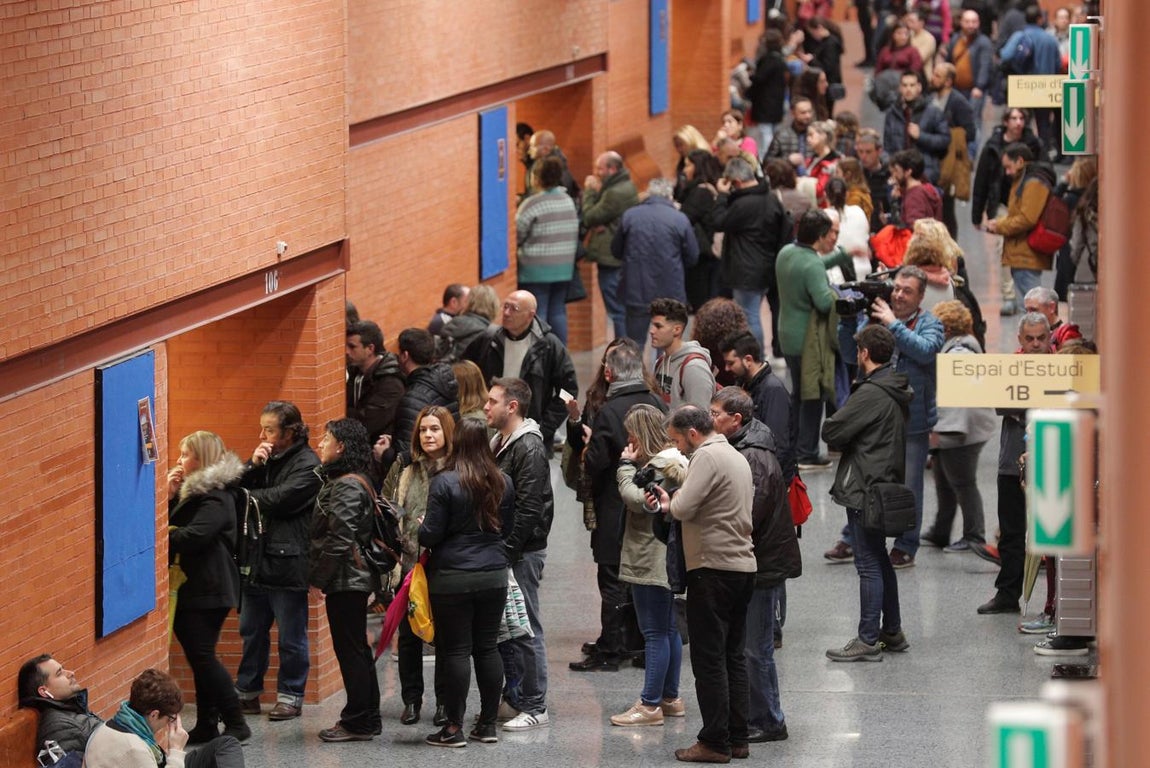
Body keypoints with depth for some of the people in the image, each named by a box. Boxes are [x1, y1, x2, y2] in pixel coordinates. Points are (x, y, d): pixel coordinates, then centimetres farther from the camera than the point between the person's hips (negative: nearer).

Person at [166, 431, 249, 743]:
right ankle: (206, 726, 14)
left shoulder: (216, 497, -15)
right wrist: (170, 497, -2)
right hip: (193, 588, 10)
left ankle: (235, 724, -6)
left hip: (209, 589, -10)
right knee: (200, 657, 10)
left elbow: (194, 535, -27)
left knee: (201, 656, -10)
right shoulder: (192, 490, 17)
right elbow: (172, 525, 12)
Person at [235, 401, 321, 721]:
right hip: (257, 560, 8)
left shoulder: (307, 465, -9)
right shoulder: (267, 458, 15)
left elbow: (279, 499, -19)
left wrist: (250, 497, -3)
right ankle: (248, 692, 21)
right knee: (252, 631, 13)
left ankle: (290, 696, 11)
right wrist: (253, 465, -7)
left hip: (288, 562, -8)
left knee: (291, 636, 3)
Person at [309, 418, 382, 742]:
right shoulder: (341, 481, 15)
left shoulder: (347, 486, -16)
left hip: (346, 580, -10)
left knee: (350, 649, -5)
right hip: (353, 578, 10)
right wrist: (320, 577, 14)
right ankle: (367, 718, 20)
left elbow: (339, 539, -23)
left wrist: (318, 579, -18)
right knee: (356, 649, 14)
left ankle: (359, 722, -1)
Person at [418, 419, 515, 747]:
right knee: (487, 648, 11)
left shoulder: (444, 483, -13)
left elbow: (431, 534, -12)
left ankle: (454, 728, 1)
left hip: (452, 578, -5)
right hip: (494, 575, 5)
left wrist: (421, 530, 10)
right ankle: (488, 724, 15)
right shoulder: (503, 483, 3)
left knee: (455, 650, -1)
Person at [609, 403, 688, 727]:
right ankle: (670, 698, 22)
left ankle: (650, 705, -6)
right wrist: (630, 465, 4)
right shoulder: (676, 461, 16)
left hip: (653, 563, -11)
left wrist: (625, 466, -13)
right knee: (668, 629, 15)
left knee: (655, 632, -8)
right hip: (667, 562, 11)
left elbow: (637, 499, -23)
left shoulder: (661, 465, -16)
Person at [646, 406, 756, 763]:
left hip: (713, 567, -9)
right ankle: (737, 738, 13)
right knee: (734, 656, 12)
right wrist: (672, 504, 6)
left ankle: (715, 742, -4)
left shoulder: (707, 457, -12)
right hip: (744, 564, 9)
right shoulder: (737, 457, 18)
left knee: (709, 658, -4)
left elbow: (684, 508, -20)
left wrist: (666, 503, 3)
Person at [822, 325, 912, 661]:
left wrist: (844, 441, 2)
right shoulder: (897, 391, 10)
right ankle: (892, 632, 25)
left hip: (864, 489, -10)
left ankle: (868, 640, -3)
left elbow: (832, 432, -17)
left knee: (869, 564, -6)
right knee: (880, 561, 18)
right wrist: (853, 440, 7)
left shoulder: (871, 393, -19)